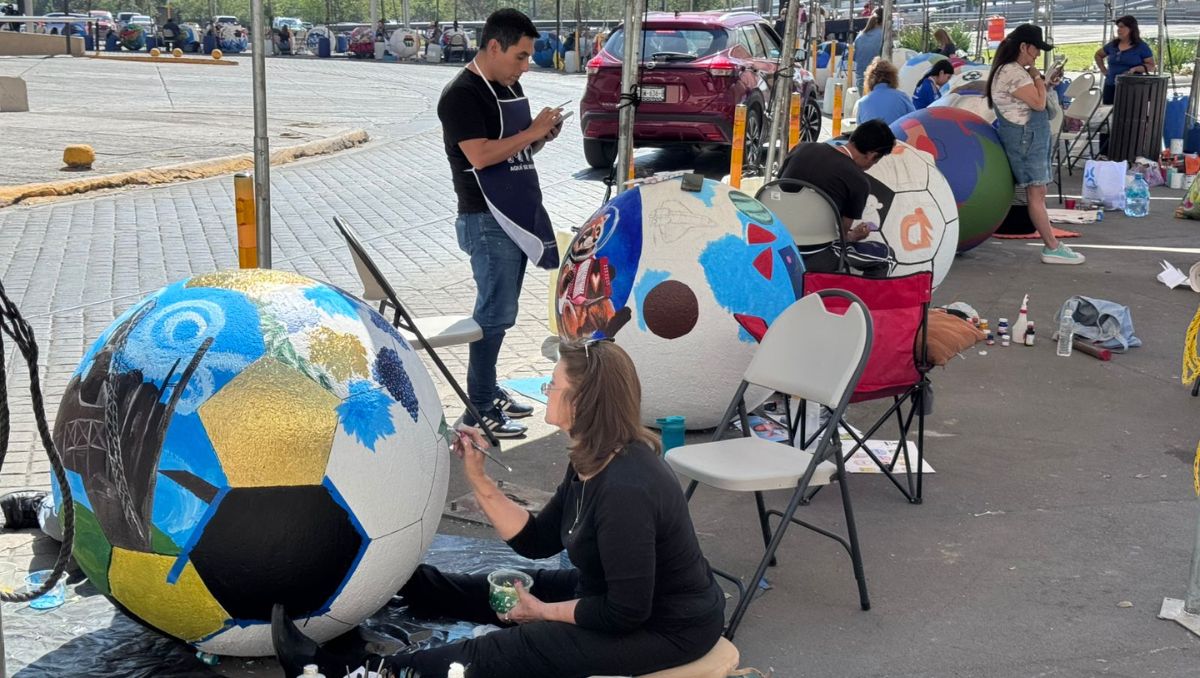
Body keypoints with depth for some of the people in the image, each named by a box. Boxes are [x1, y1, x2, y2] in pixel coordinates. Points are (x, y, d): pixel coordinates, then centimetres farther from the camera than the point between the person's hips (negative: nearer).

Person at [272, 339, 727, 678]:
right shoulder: (592, 463, -1)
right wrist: (478, 480, -4)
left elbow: (626, 611, -29)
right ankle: (399, 584, 37)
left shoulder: (625, 489, -33)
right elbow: (537, 541, 6)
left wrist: (545, 611, -14)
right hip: (630, 595, 9)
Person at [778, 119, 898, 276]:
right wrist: (852, 237, 26)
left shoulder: (803, 149, 4)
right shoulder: (859, 181, -10)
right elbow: (842, 233, 0)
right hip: (812, 257, -6)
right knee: (882, 254, 13)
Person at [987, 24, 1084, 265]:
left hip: (1032, 137, 11)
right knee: (1036, 193, -9)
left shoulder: (1017, 70, 17)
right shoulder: (1011, 72, -17)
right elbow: (1038, 103, -19)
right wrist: (1037, 77, -6)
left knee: (1038, 193, 10)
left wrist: (1047, 85, 10)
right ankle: (1052, 248, -9)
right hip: (1025, 137, -11)